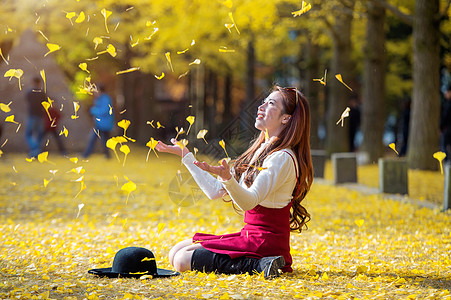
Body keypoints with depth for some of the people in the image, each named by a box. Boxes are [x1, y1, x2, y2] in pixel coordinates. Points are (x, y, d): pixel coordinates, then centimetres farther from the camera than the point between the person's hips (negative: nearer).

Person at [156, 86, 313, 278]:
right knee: (175, 253, 11)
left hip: (265, 243, -10)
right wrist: (185, 156, 17)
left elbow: (249, 201, -27)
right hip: (249, 234, 10)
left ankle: (259, 265, -13)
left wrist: (227, 177, -45)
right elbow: (215, 191, 13)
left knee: (182, 261, -14)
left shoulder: (282, 158, -15)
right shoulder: (259, 151, 14)